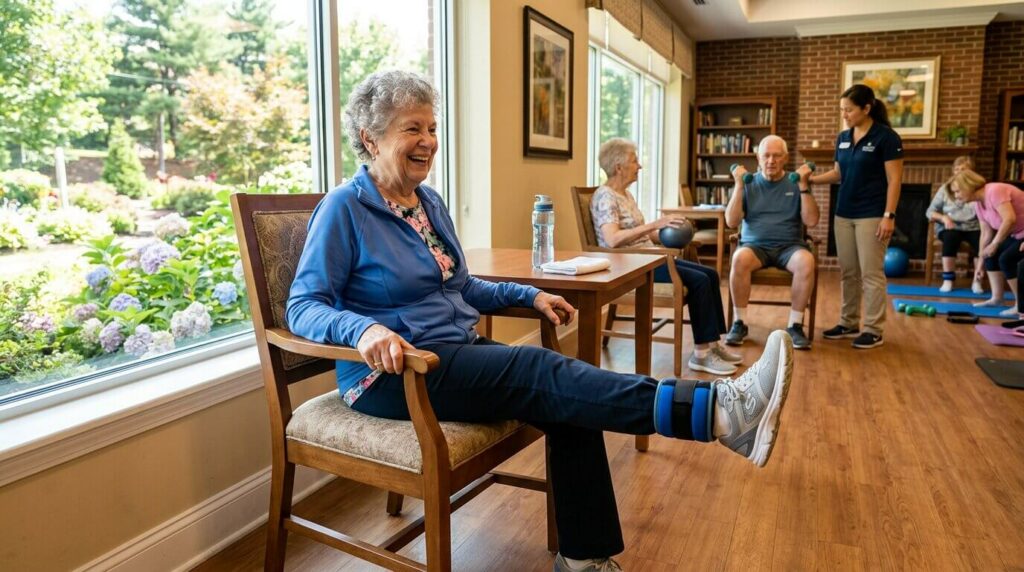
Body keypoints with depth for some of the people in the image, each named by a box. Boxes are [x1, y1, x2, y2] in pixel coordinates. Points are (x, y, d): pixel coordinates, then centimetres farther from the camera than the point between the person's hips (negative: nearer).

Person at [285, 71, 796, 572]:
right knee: (540, 372, -27)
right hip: (391, 373, -7)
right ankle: (716, 410, -34)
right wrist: (364, 329, -34)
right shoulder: (344, 209, -9)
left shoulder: (429, 202, 13)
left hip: (456, 353, 7)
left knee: (571, 407, -16)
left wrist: (528, 295, 11)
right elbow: (303, 307, -13)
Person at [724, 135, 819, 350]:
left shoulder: (795, 184, 8)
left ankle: (795, 325, -18)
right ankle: (739, 323, -20)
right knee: (740, 258, -35)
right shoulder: (749, 184, 7)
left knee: (806, 261, -34)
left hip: (789, 246, 1)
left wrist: (804, 186, -9)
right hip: (755, 245, 0)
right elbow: (731, 222, -2)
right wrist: (739, 185, -8)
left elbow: (811, 220, -2)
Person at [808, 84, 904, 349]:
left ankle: (874, 330, 6)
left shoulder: (886, 137, -9)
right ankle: (848, 323, 21)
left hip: (872, 216, -6)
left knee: (872, 273, -2)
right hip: (844, 214, 7)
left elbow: (894, 180, -11)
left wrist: (889, 215, -17)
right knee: (848, 272, 11)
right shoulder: (843, 138, 9)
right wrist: (811, 179, 3)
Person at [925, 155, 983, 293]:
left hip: (972, 228, 1)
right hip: (950, 228, -1)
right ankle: (948, 279, -26)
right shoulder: (945, 188, 7)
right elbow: (930, 212, 6)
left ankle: (977, 280, -14)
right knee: (951, 237, -35)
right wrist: (943, 217, -13)